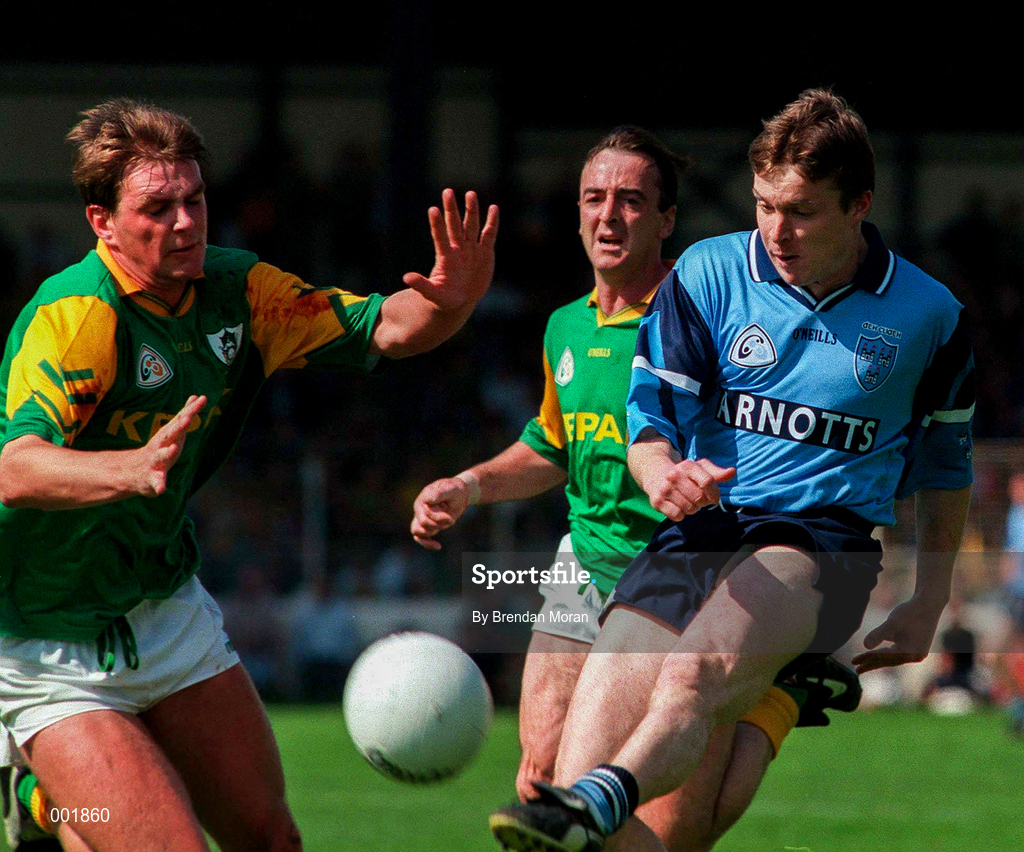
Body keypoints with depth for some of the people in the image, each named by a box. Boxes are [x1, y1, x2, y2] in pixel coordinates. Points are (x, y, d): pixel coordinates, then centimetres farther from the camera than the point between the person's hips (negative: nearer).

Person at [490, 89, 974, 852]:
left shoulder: (928, 315, 5)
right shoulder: (708, 274, 5)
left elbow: (945, 463, 19)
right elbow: (651, 413, 4)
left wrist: (929, 603, 17)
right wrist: (663, 474, -20)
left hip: (827, 539, -3)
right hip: (698, 532, 3)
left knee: (698, 670, -39)